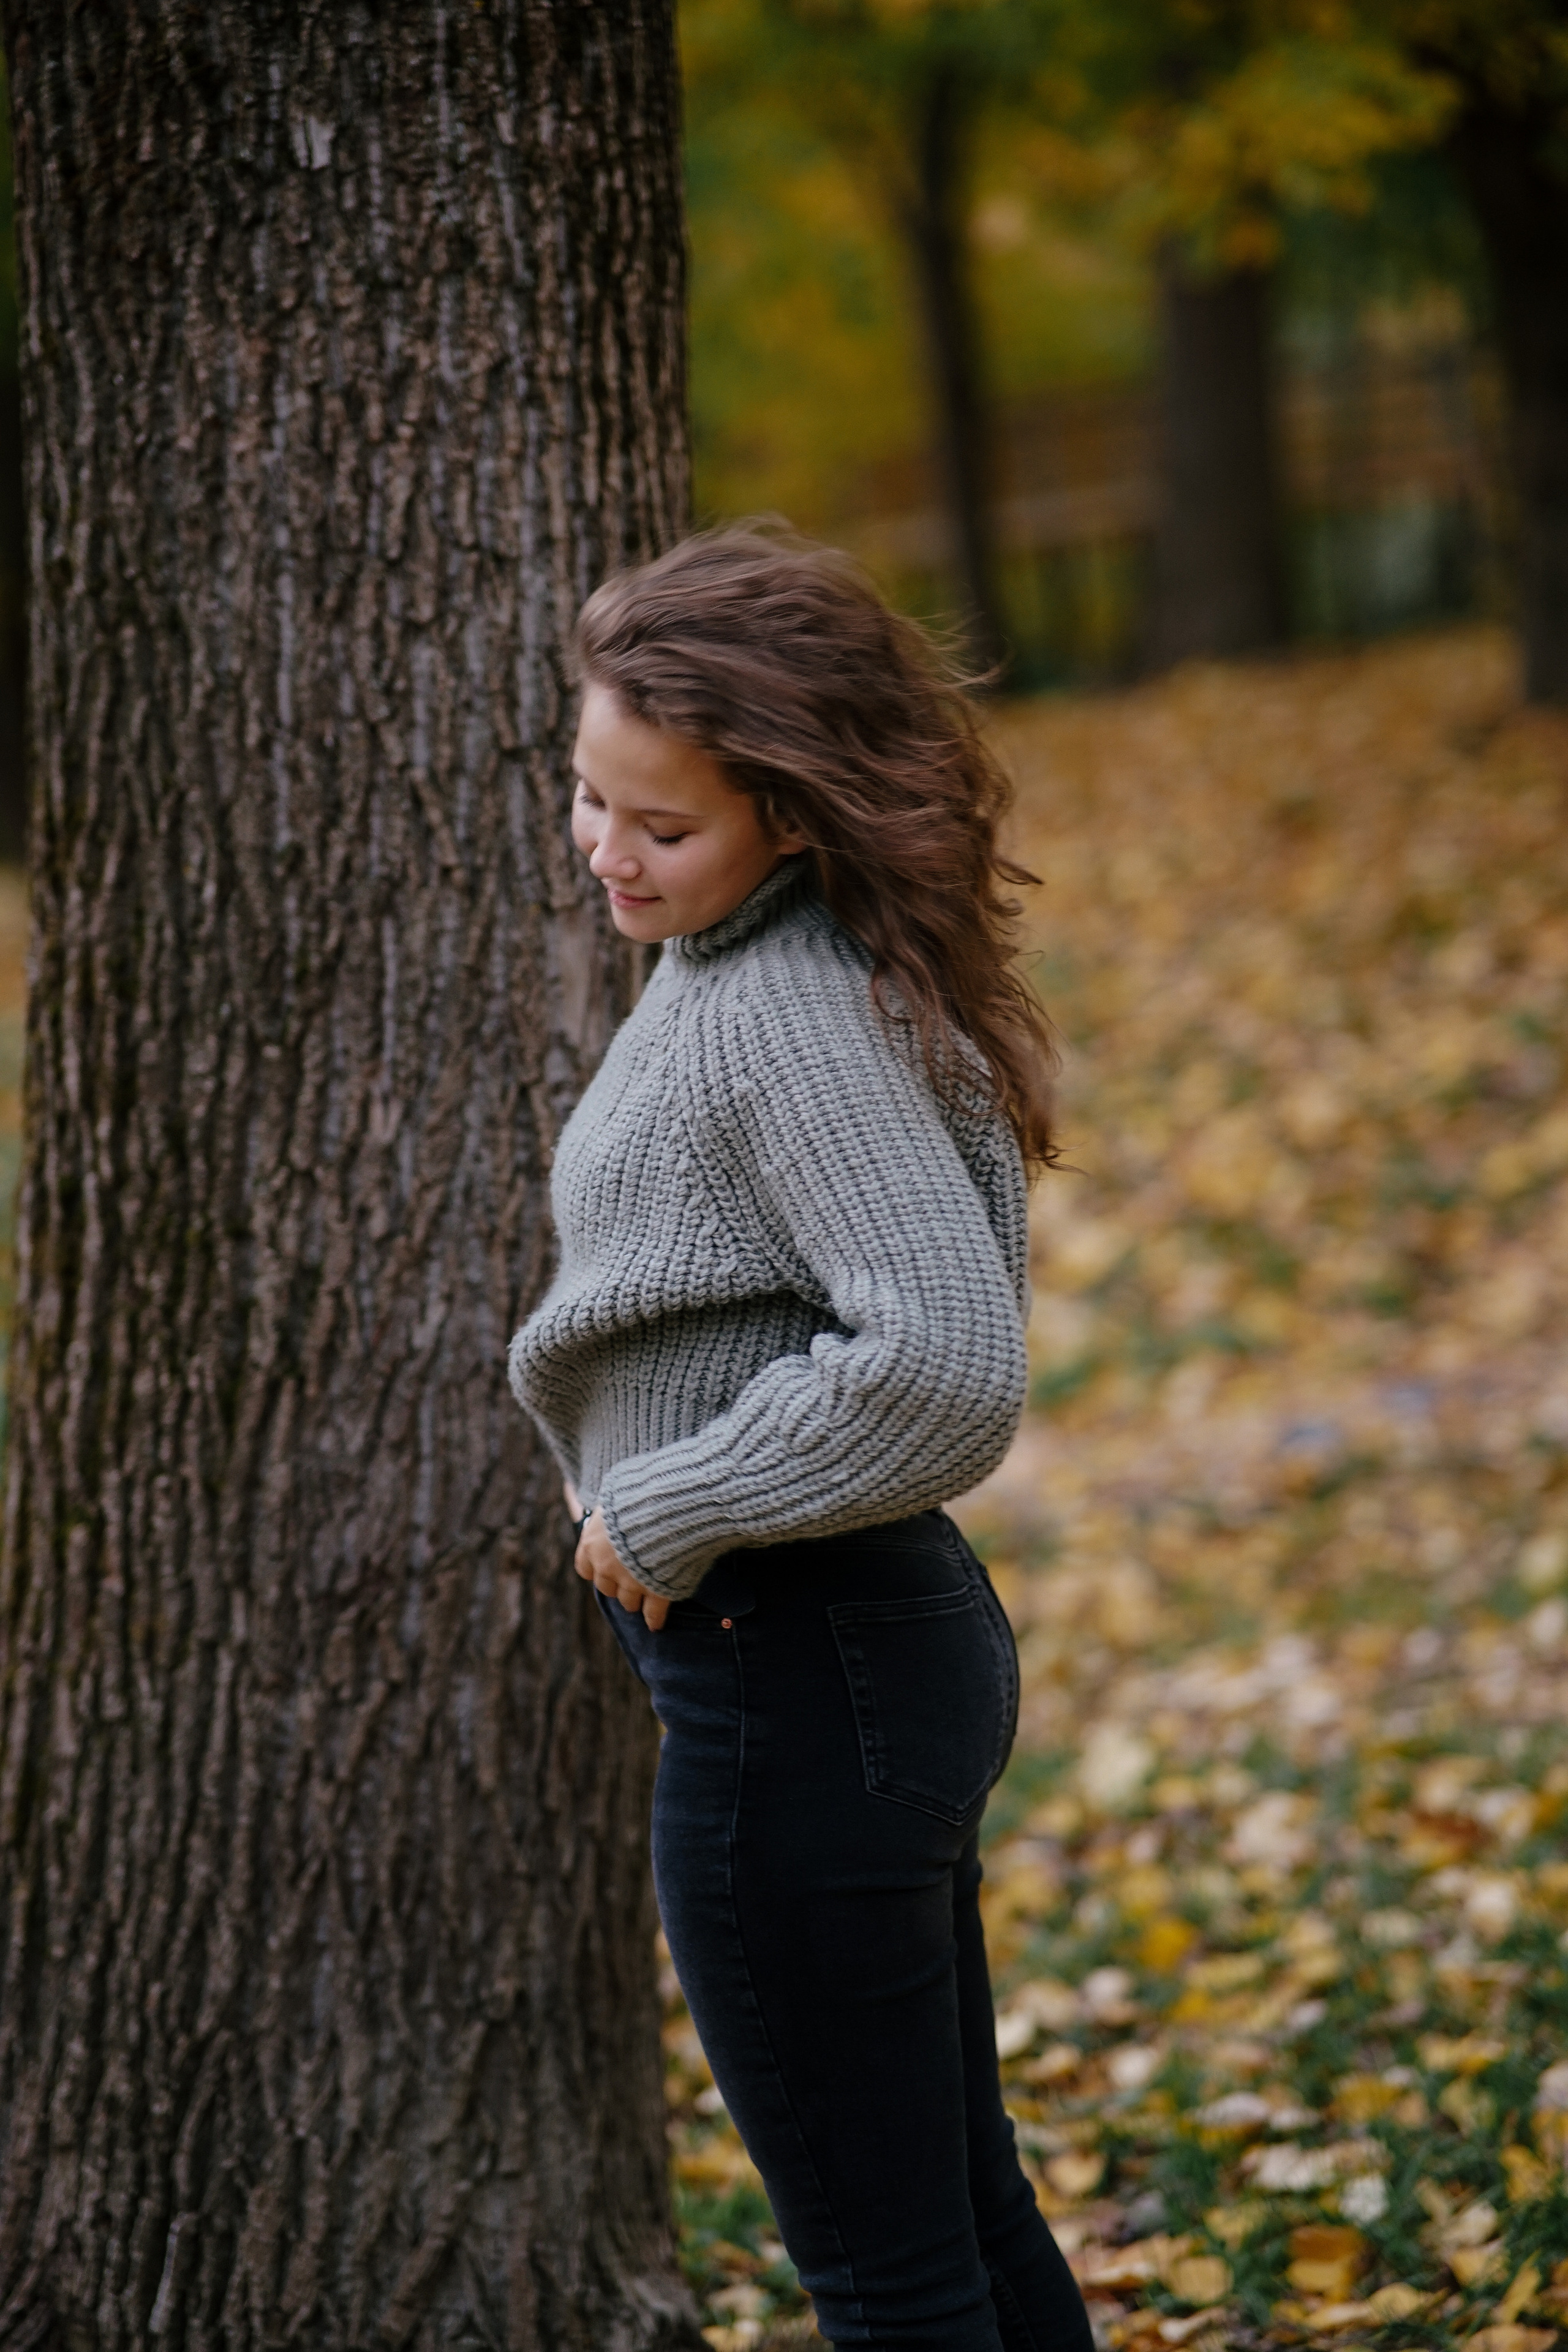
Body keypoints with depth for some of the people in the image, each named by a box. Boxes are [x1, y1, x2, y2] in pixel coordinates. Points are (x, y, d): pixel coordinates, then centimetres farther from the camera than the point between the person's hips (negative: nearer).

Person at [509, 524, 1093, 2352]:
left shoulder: (797, 1019, -22)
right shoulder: (731, 966, 8)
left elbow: (943, 1370, -32)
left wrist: (663, 1509, -19)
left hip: (794, 1684, -10)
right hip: (897, 1628, 10)